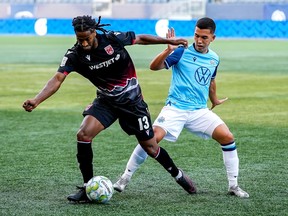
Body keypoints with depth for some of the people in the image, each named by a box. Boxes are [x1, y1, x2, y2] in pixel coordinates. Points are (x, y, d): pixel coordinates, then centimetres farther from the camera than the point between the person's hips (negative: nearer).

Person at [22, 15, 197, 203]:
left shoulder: (113, 39, -19)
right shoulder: (74, 55, -17)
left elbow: (140, 38, -2)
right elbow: (58, 79, -27)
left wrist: (170, 41, 5)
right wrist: (36, 101, -42)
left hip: (132, 101, -1)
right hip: (106, 101, 1)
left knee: (151, 148, 4)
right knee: (83, 134, -23)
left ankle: (177, 174, 35)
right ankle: (88, 188, -9)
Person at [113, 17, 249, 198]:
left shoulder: (214, 59, 9)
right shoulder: (182, 52, -7)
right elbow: (154, 67, -16)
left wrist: (214, 100, 43)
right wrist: (168, 50, -31)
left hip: (200, 111, 5)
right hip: (175, 108, -5)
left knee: (228, 137, -10)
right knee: (153, 138, -23)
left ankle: (234, 186, 3)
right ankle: (126, 177, -6)